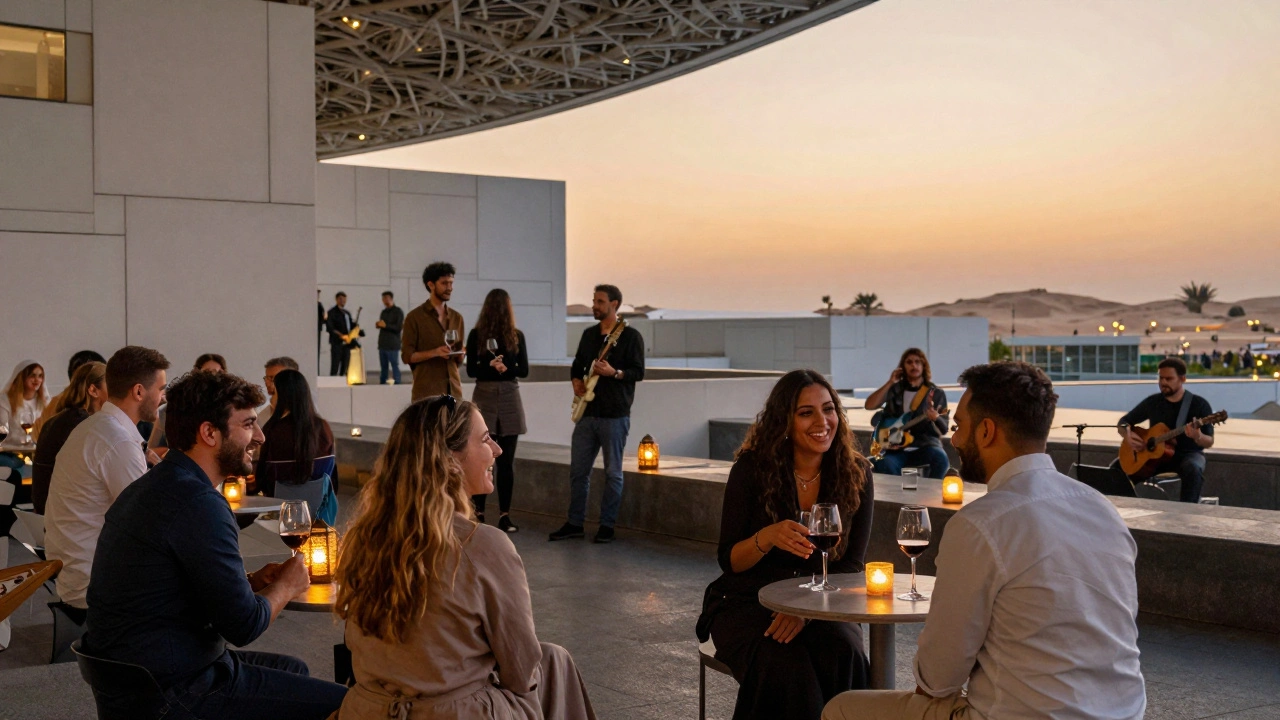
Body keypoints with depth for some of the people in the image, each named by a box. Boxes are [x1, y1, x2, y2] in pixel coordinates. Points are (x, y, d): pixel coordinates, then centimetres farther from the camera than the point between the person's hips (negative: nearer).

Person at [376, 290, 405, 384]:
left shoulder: (398, 311, -1)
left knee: (395, 366, -7)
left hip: (392, 345, -7)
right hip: (382, 344, 7)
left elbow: (399, 327, -10)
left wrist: (386, 325, -17)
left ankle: (396, 384, -6)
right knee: (383, 367, 7)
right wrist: (379, 325, 5)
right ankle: (382, 384, 9)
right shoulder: (383, 312, 21)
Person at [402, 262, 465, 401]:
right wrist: (434, 352, -18)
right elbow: (407, 356, -4)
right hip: (426, 390, -5)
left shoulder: (456, 317, 16)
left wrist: (459, 354, -3)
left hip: (453, 389, 5)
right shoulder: (415, 317, 1)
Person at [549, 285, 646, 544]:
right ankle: (575, 523, 15)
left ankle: (607, 525, 9)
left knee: (613, 472, 1)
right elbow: (577, 365, 23)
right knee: (577, 469, 6)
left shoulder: (630, 336, -4)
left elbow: (638, 372, -8)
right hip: (587, 412, 6)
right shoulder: (589, 334, 14)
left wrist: (613, 373, -22)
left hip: (615, 415, -6)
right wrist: (576, 381, 3)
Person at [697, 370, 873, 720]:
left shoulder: (856, 473, -3)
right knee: (790, 671, -31)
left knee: (845, 655, -30)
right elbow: (728, 561, -5)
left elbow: (850, 566, -1)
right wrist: (767, 538, -27)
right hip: (747, 603, -2)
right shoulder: (753, 469, -8)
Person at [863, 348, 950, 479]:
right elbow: (869, 405, -2)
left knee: (940, 458, -34)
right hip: (896, 449, 0)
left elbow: (944, 430, 4)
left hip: (925, 445, 0)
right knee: (884, 464, -34)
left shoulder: (937, 394, 9)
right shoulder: (894, 389, 12)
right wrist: (890, 383, -7)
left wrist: (936, 418, -20)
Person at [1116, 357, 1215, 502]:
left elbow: (1209, 442, -8)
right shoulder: (1152, 401, 5)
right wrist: (1127, 435, -11)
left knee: (1193, 468, -40)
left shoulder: (1199, 404, -5)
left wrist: (1198, 437, -33)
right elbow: (1123, 421, 13)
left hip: (1188, 454, -3)